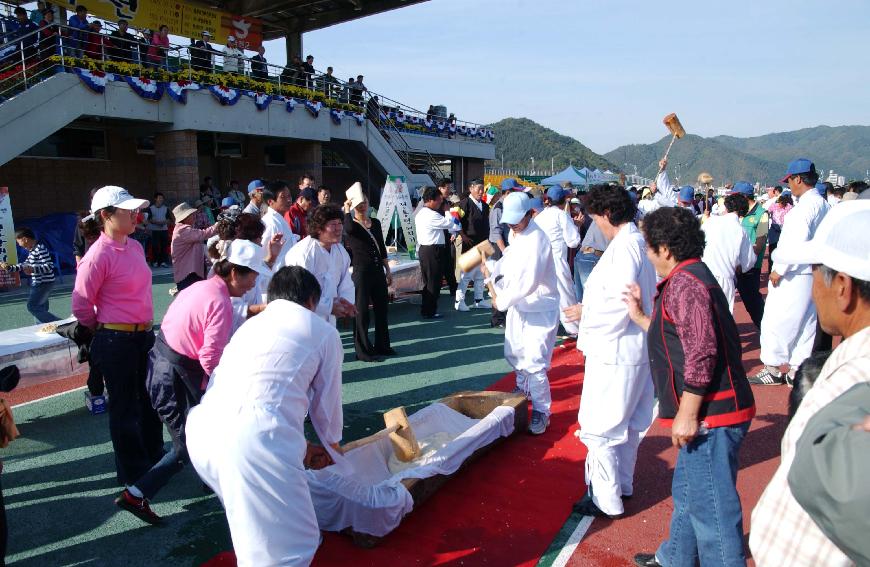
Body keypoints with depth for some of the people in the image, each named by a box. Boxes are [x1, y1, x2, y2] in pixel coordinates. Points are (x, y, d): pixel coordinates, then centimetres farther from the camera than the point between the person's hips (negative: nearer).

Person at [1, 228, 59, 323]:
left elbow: (49, 266, -23)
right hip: (39, 283, 10)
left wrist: (33, 270, -33)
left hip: (44, 283, -10)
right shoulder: (32, 249, 14)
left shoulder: (40, 249, -17)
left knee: (32, 307, -13)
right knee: (41, 309, 12)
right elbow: (25, 265, 24)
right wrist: (9, 267, 19)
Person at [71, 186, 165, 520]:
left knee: (149, 401, 21)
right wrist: (104, 332, 1)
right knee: (125, 409, 8)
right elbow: (81, 305, -13)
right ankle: (133, 483, 25)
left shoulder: (134, 247, 5)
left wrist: (144, 327, 16)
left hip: (143, 335, 7)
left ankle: (155, 461, 41)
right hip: (116, 341, -7)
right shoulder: (98, 255, -18)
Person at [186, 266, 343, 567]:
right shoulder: (323, 331, 15)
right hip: (254, 437, -7)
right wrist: (333, 445, 43)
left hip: (201, 431, 7)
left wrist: (300, 446, 47)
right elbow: (327, 402, 22)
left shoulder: (251, 323, 31)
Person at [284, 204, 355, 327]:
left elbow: (346, 285, 10)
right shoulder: (303, 254, -23)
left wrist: (346, 302, -12)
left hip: (328, 320, 8)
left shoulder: (340, 251, 3)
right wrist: (330, 307, -23)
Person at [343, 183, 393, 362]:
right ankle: (363, 350, 11)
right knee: (362, 311, 2)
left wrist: (388, 270, 13)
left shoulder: (376, 223, 10)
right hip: (361, 271, -6)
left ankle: (382, 345, 25)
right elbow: (349, 229, -33)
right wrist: (346, 209, -19)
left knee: (382, 308, 11)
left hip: (378, 271, 6)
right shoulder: (351, 225, -6)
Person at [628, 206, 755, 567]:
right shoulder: (690, 278, 14)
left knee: (711, 504, 1)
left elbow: (701, 354, -25)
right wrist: (640, 316, 22)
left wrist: (686, 415, -22)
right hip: (708, 414, 11)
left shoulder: (684, 284, -18)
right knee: (688, 493, 25)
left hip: (710, 416, -11)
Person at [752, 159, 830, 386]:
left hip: (793, 275, -10)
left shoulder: (805, 206, -17)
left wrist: (779, 270, -17)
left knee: (775, 321, -1)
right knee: (805, 322, 13)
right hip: (813, 273, 10)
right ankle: (797, 370, 21)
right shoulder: (824, 205, 12)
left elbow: (797, 241, -24)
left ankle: (773, 369, 6)